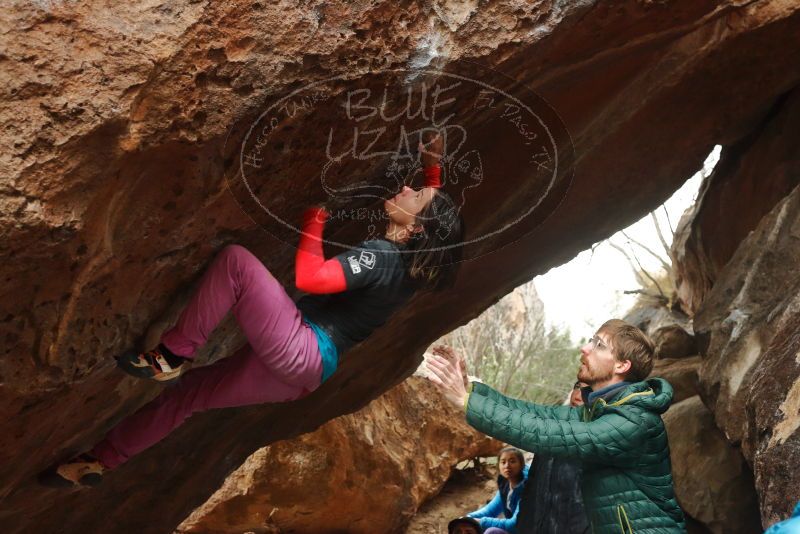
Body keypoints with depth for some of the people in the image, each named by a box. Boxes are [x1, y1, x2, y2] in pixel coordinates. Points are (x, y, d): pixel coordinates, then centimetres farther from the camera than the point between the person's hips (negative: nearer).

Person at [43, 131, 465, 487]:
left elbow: (309, 278, -24)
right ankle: (100, 461, 25)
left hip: (301, 352, -10)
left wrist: (315, 216, -12)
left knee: (235, 260, -19)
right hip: (307, 368, 10)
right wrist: (433, 165, 29)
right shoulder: (407, 256, 13)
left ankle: (171, 355, -13)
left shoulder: (379, 255, -13)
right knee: (190, 393, 16)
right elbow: (437, 209, 33)